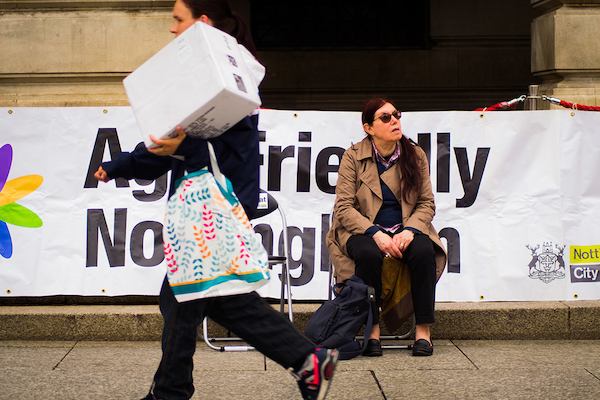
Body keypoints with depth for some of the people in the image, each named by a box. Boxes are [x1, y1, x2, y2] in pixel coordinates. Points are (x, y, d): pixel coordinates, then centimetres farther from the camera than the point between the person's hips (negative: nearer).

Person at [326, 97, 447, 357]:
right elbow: (343, 207, -8)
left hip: (405, 229, 2)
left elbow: (427, 203, 5)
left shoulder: (415, 155, 5)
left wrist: (409, 230, -15)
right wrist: (376, 234, -22)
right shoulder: (353, 156, -3)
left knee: (424, 251, -30)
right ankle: (372, 330, -25)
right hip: (363, 230, -2)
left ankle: (423, 330, -22)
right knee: (369, 254, -36)